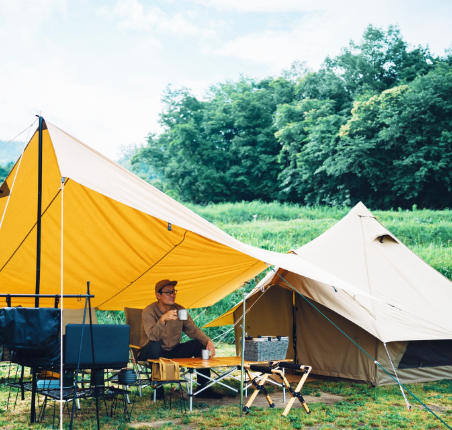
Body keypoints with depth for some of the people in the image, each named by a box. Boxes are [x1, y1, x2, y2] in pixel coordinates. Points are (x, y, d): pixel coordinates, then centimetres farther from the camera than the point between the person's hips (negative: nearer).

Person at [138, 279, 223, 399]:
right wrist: (162, 319, -52)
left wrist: (208, 341, -18)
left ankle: (203, 388, -7)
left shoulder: (179, 309, -1)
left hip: (173, 351, 5)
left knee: (200, 344, -12)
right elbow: (152, 336, -35)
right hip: (153, 353, -5)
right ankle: (157, 387, -22)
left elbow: (193, 330, 0)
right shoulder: (149, 311, -19)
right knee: (154, 345, -39)